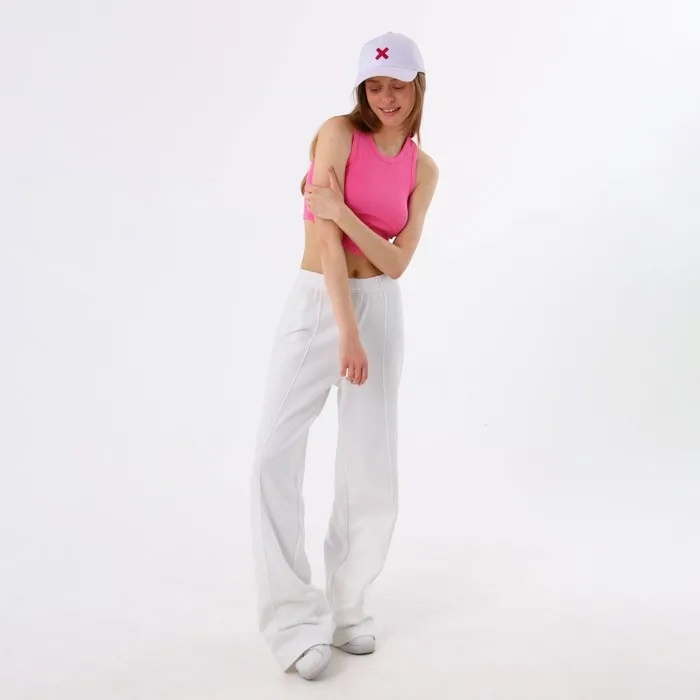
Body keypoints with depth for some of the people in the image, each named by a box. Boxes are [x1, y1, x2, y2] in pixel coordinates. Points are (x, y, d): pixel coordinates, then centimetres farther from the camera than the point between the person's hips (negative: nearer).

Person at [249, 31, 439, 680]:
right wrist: (346, 331, -23)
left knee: (371, 466, 5)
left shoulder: (423, 169, 6)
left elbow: (397, 262, -3)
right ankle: (293, 617, -2)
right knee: (275, 456, -14)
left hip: (379, 310, 4)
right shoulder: (339, 132, -5)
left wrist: (343, 211, -19)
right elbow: (328, 239, -15)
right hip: (315, 302, -3)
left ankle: (346, 604, 23)